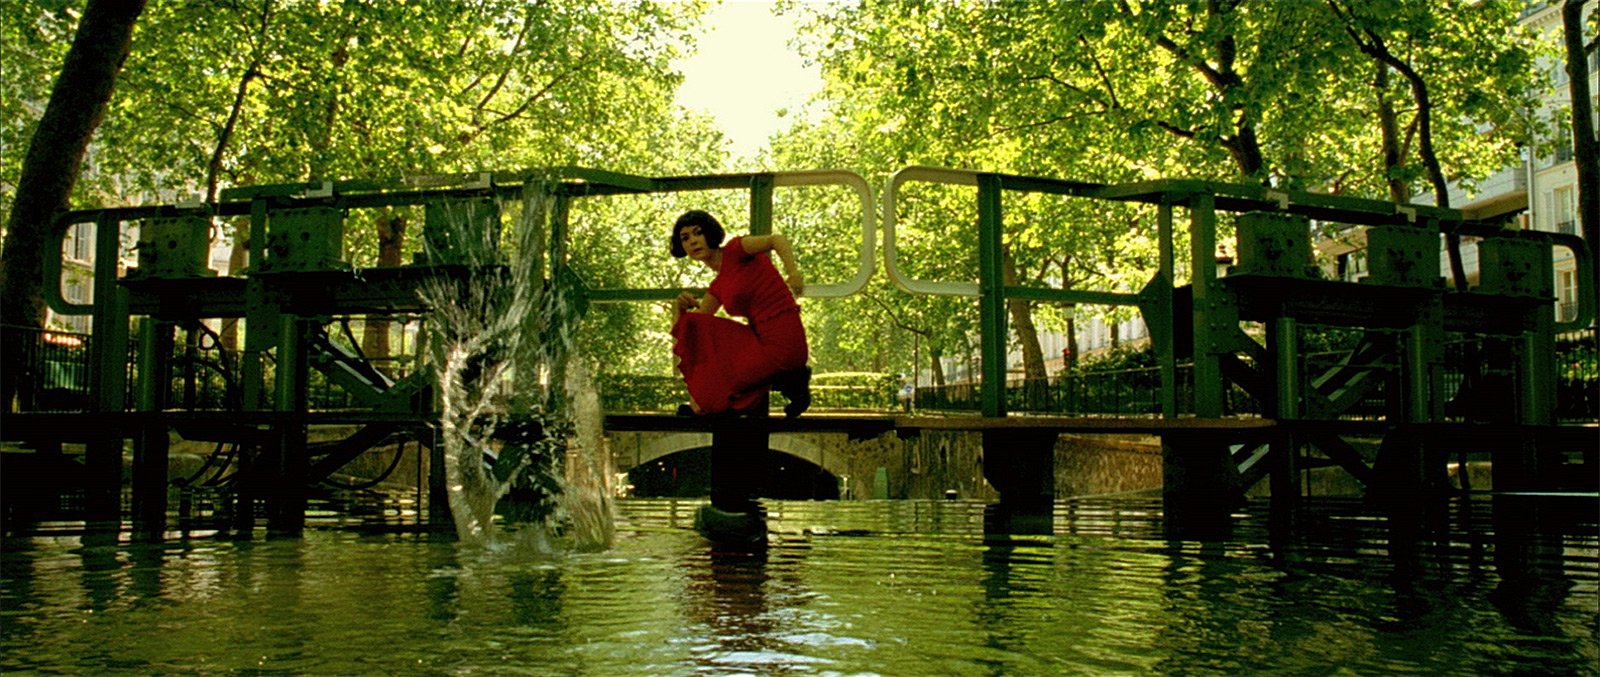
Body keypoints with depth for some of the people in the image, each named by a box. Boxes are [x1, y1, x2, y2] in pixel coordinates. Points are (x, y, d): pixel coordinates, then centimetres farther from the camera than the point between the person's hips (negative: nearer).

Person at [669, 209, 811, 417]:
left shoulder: (734, 250, -3)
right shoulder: (718, 287, 18)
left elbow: (777, 239, -21)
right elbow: (681, 326, 19)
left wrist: (793, 272, -39)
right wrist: (683, 307, -3)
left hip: (782, 342, -8)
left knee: (711, 391, -9)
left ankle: (787, 382, 0)